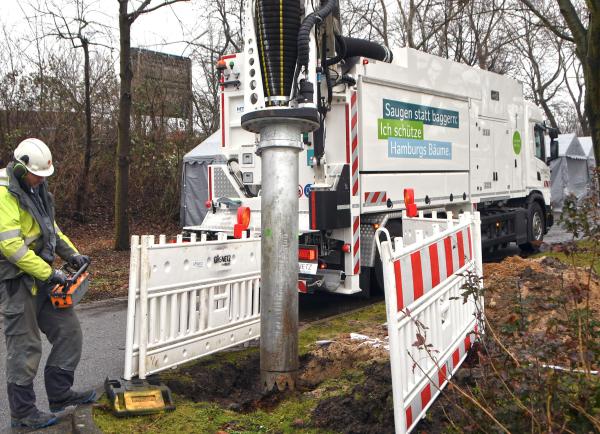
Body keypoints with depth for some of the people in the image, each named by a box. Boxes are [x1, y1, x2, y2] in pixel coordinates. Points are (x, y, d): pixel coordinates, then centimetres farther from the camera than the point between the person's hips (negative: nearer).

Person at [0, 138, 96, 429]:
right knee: (25, 347, 1)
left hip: (41, 277, 9)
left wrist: (71, 254, 7)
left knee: (68, 331, 10)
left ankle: (59, 395, 23)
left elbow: (50, 227, 20)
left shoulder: (34, 189, 10)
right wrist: (49, 274, -22)